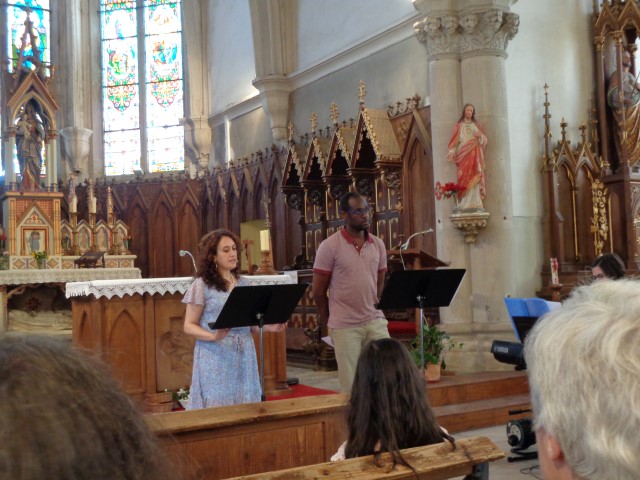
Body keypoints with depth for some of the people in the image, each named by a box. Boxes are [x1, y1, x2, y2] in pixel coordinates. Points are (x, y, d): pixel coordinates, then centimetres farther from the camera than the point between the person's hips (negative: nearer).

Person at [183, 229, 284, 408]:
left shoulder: (242, 284, 11)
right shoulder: (201, 285, -5)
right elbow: (189, 326, -5)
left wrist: (268, 327, -2)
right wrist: (213, 336, -22)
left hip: (244, 357, 5)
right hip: (216, 358, -5)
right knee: (218, 405, -3)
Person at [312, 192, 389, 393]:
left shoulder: (378, 244, 6)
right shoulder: (329, 246, -8)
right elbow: (318, 291, -3)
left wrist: (374, 307, 10)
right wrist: (330, 322, 4)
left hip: (375, 321, 4)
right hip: (345, 326, -4)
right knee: (351, 385, 3)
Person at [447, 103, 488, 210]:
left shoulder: (477, 125, 18)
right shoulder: (459, 126, 13)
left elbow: (485, 139, 15)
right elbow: (454, 140, 3)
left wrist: (480, 136, -8)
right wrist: (452, 152, -12)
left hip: (475, 155, 2)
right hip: (463, 154, -2)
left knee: (475, 178, -8)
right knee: (465, 178, -11)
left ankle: (475, 204, -13)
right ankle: (466, 204, -16)